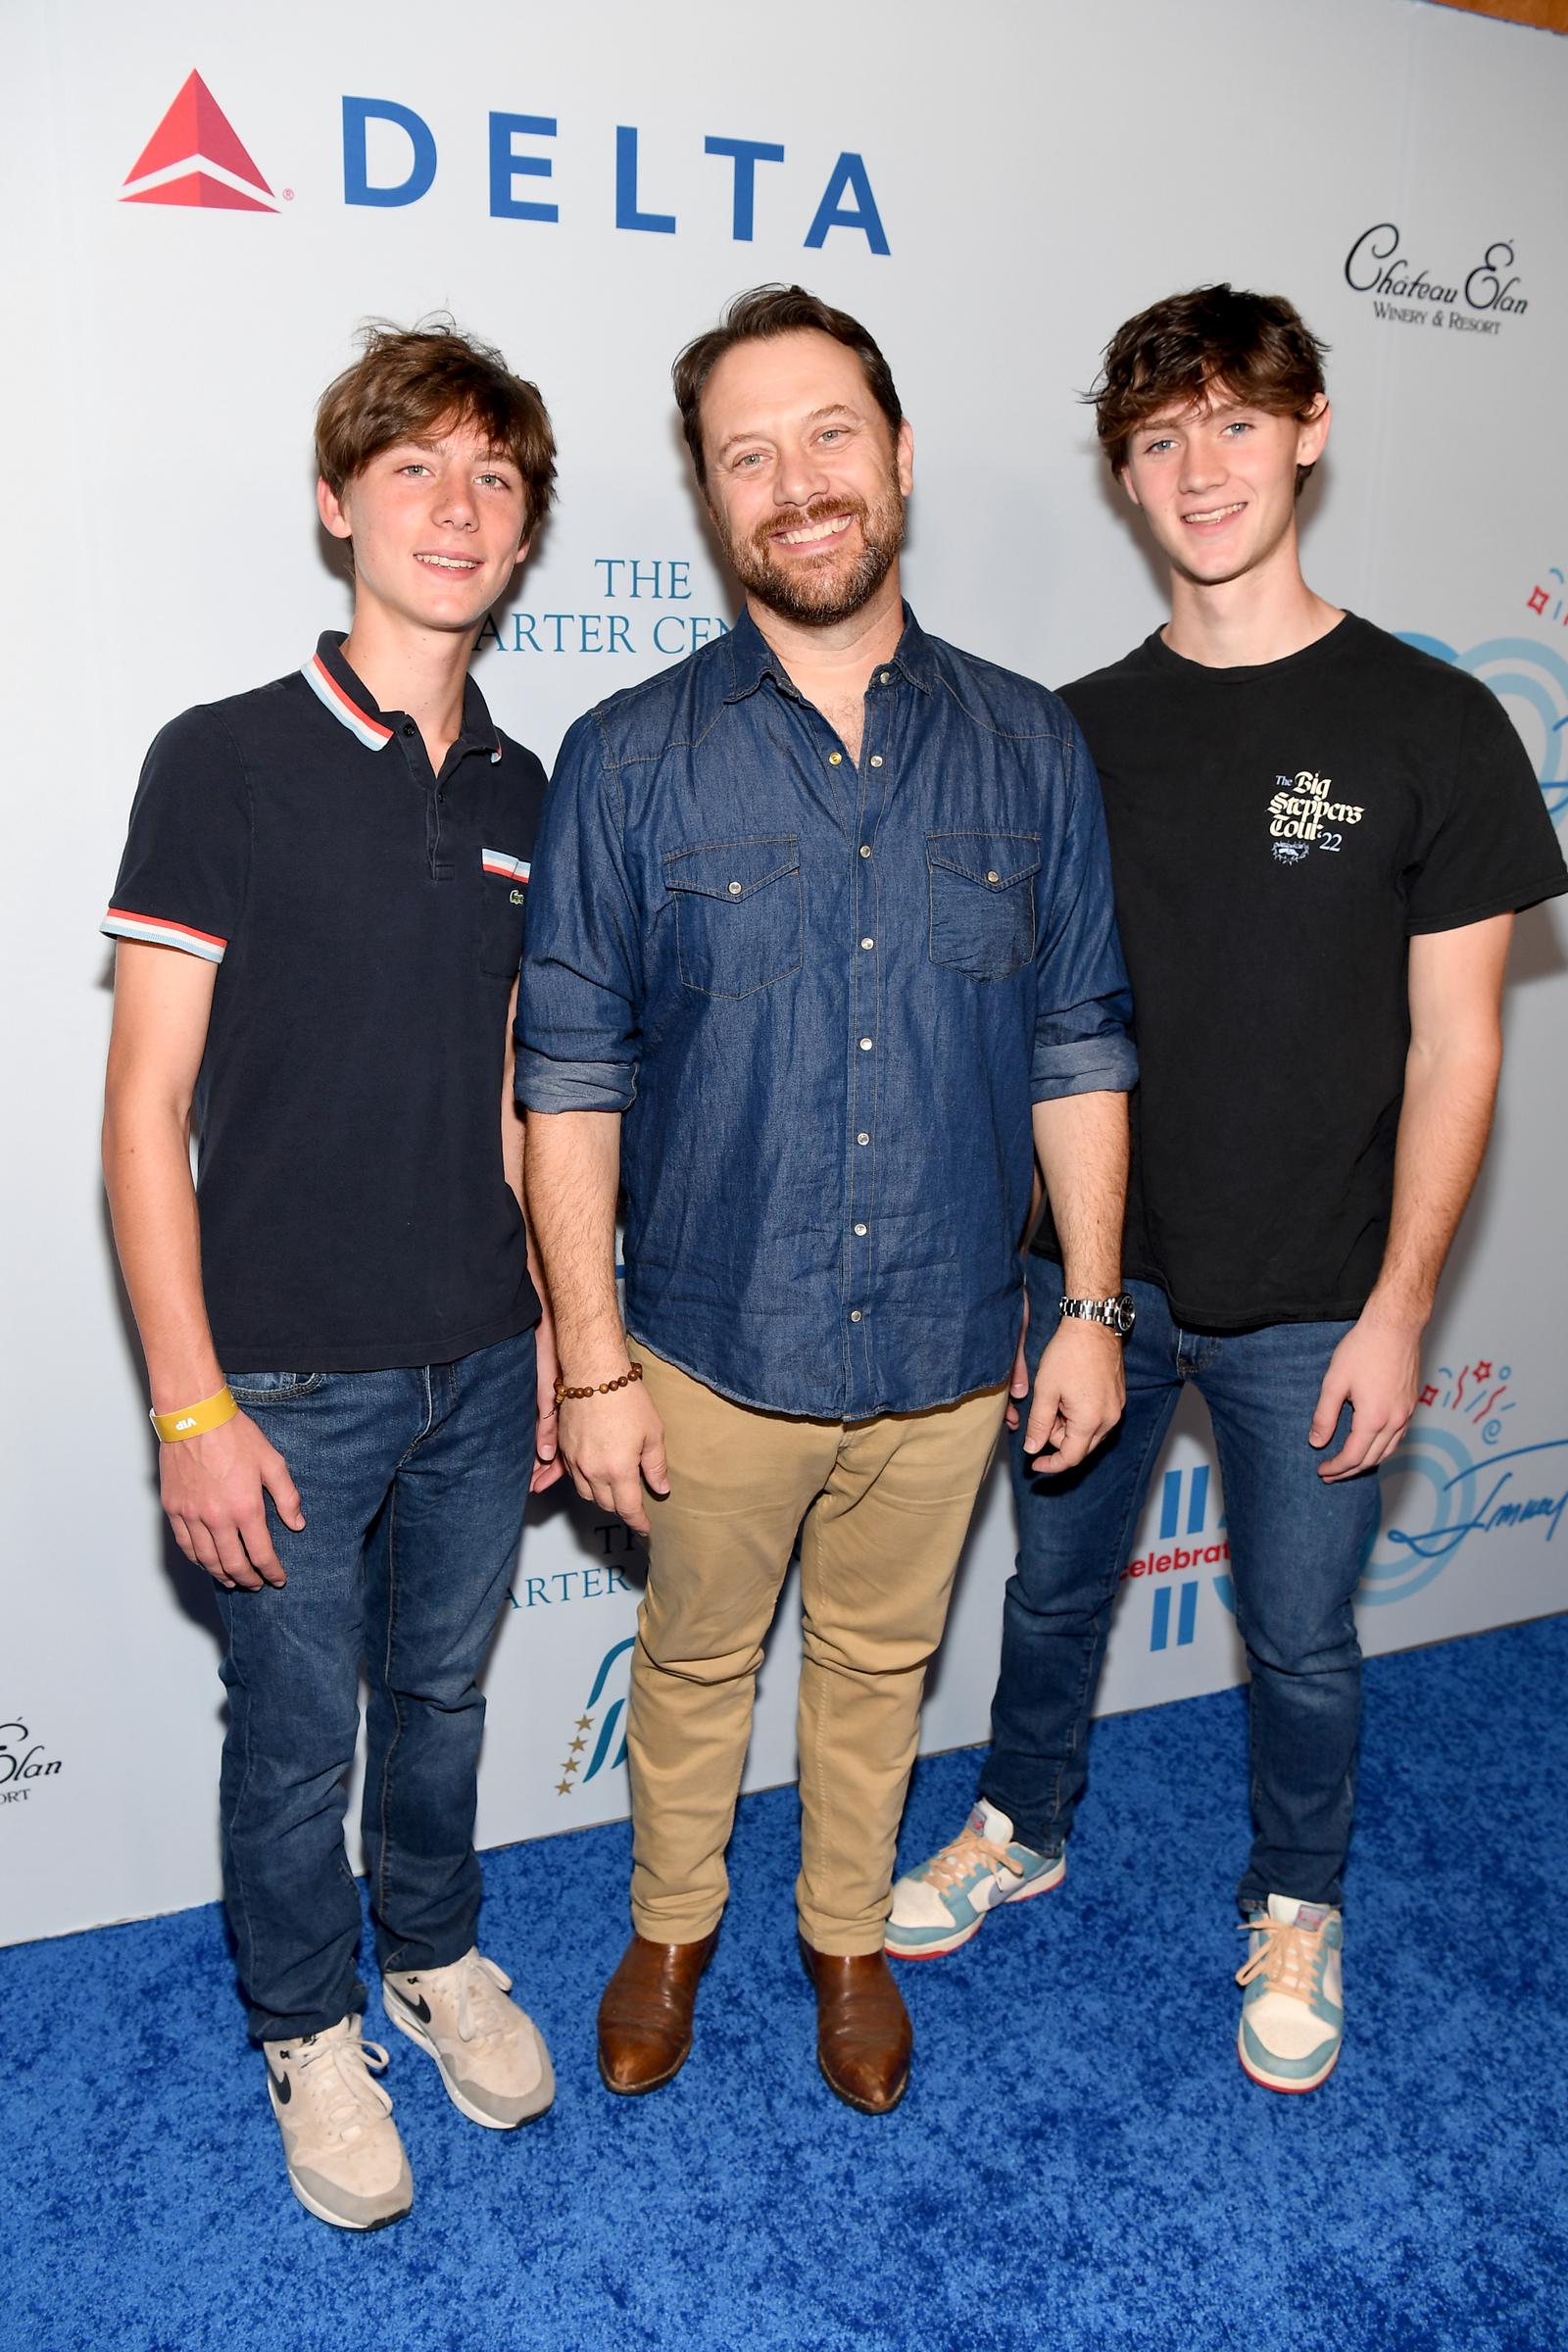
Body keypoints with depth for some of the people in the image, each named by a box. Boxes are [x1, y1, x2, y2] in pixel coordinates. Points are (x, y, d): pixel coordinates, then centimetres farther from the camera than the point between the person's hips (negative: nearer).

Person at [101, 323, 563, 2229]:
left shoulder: (520, 791, 5)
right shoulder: (224, 763, -11)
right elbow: (144, 1109, -11)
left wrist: (556, 1330, 11)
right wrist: (191, 1406, -14)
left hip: (478, 1363, 4)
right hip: (290, 1376, -4)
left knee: (438, 1689, 22)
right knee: (294, 1732, 14)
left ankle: (435, 1953, 47)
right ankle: (309, 2027, 39)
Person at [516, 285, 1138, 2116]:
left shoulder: (1027, 748, -2)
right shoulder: (628, 761, -9)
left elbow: (1079, 1051, 2)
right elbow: (570, 1078, -8)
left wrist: (1092, 1308, 1)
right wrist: (592, 1363, -9)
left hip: (948, 1348, 2)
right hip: (716, 1347, -1)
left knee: (879, 1662, 21)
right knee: (694, 1660, 19)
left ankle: (848, 1933, 47)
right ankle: (671, 1925, 47)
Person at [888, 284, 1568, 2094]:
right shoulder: (1078, 731, 2)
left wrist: (1396, 1306, -10)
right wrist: (999, 1263, 4)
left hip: (1307, 1302, -2)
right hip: (1086, 1272, 3)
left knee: (1299, 1640, 13)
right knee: (1055, 1584, 20)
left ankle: (1295, 1908, 41)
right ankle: (1022, 1827, 46)